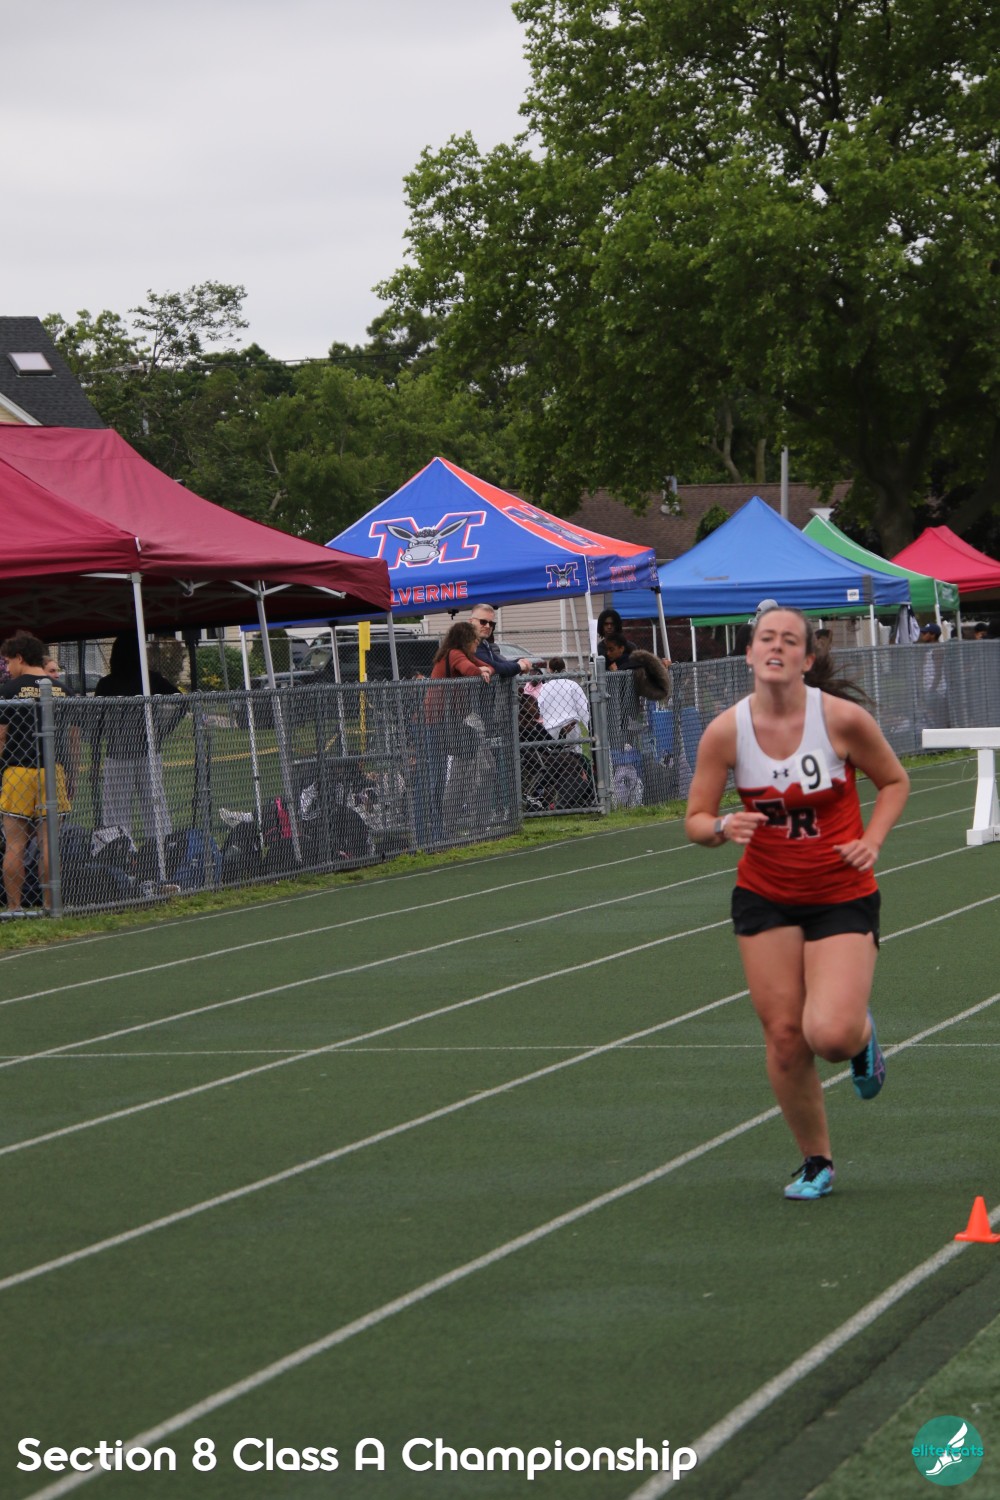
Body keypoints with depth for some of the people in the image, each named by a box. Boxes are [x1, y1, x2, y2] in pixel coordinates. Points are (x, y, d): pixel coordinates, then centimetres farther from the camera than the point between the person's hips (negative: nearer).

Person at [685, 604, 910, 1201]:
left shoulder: (843, 719, -14)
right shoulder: (727, 731, -9)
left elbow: (895, 781, 3)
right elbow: (696, 820, -1)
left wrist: (871, 841, -12)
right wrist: (722, 828, -24)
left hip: (843, 896, -2)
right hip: (765, 898, 2)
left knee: (830, 1034, -19)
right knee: (784, 1035, -1)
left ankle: (862, 1034, 21)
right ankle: (816, 1163, 22)